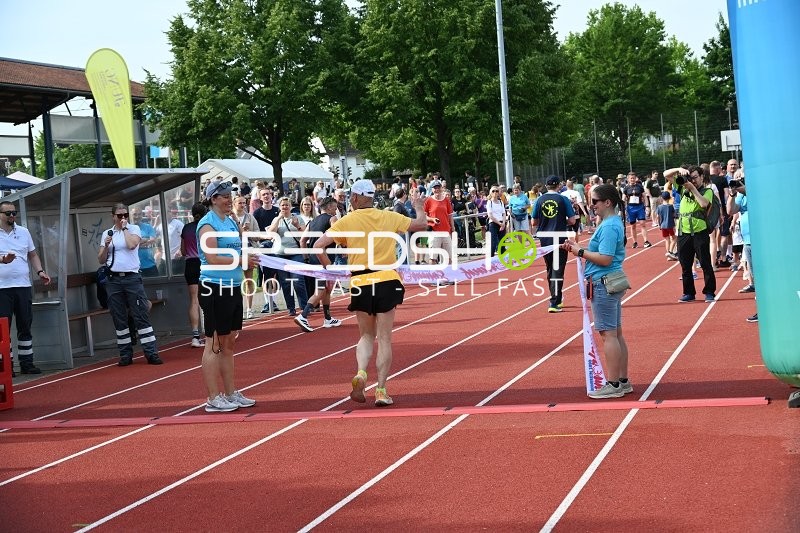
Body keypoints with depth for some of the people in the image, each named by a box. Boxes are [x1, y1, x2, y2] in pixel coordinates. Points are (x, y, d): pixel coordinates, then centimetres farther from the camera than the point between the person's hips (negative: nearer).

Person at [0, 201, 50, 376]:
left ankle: (26, 363, 16)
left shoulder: (23, 232, 13)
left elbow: (33, 255, 19)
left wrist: (40, 272, 4)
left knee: (25, 326, 9)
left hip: (23, 286, 5)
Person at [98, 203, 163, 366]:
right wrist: (106, 246, -6)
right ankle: (125, 355, 11)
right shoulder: (107, 233, 12)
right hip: (113, 279, 3)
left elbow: (132, 244, -17)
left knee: (141, 316, -6)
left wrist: (125, 228, -6)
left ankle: (151, 353, -6)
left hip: (132, 278, -3)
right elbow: (101, 260, 11)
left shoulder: (134, 229, 5)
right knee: (119, 319, 5)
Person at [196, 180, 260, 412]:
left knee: (229, 342, 14)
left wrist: (250, 255, 4)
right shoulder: (208, 224, -10)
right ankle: (213, 399, 1)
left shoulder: (231, 222, 15)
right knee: (214, 343, -3)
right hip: (214, 288, -9)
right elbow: (213, 259, -19)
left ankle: (231, 393, 22)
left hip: (233, 287, 9)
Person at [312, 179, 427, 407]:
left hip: (361, 283, 0)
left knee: (366, 335, 18)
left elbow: (319, 246, -10)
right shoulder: (388, 217, 4)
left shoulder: (346, 222, -2)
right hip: (387, 280, 0)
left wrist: (329, 269, 4)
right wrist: (419, 208, 36)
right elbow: (421, 224, 15)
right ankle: (381, 390, 3)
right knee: (384, 338, 6)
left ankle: (361, 373, -7)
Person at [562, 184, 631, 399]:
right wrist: (578, 248, 8)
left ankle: (613, 385, -3)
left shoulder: (608, 227, -18)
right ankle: (623, 381, 20)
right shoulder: (614, 223, 14)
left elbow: (605, 259, -23)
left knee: (608, 334, -6)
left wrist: (580, 251, -14)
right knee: (616, 333, 14)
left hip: (603, 285, -11)